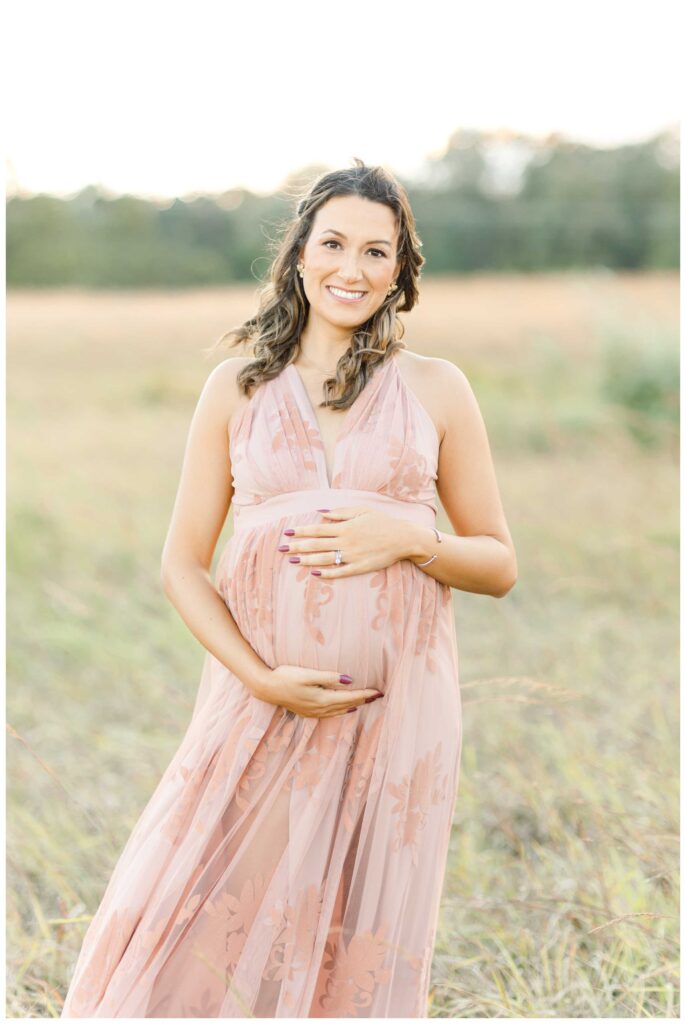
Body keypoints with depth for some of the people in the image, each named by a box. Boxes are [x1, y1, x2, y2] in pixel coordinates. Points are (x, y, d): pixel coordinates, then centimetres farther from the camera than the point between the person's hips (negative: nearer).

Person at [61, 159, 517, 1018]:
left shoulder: (436, 390, 6)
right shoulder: (238, 389, 7)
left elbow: (498, 565, 10)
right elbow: (182, 566, 5)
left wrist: (411, 537, -10)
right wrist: (261, 678, -10)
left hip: (393, 711, 0)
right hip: (261, 704, 0)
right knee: (193, 940, -4)